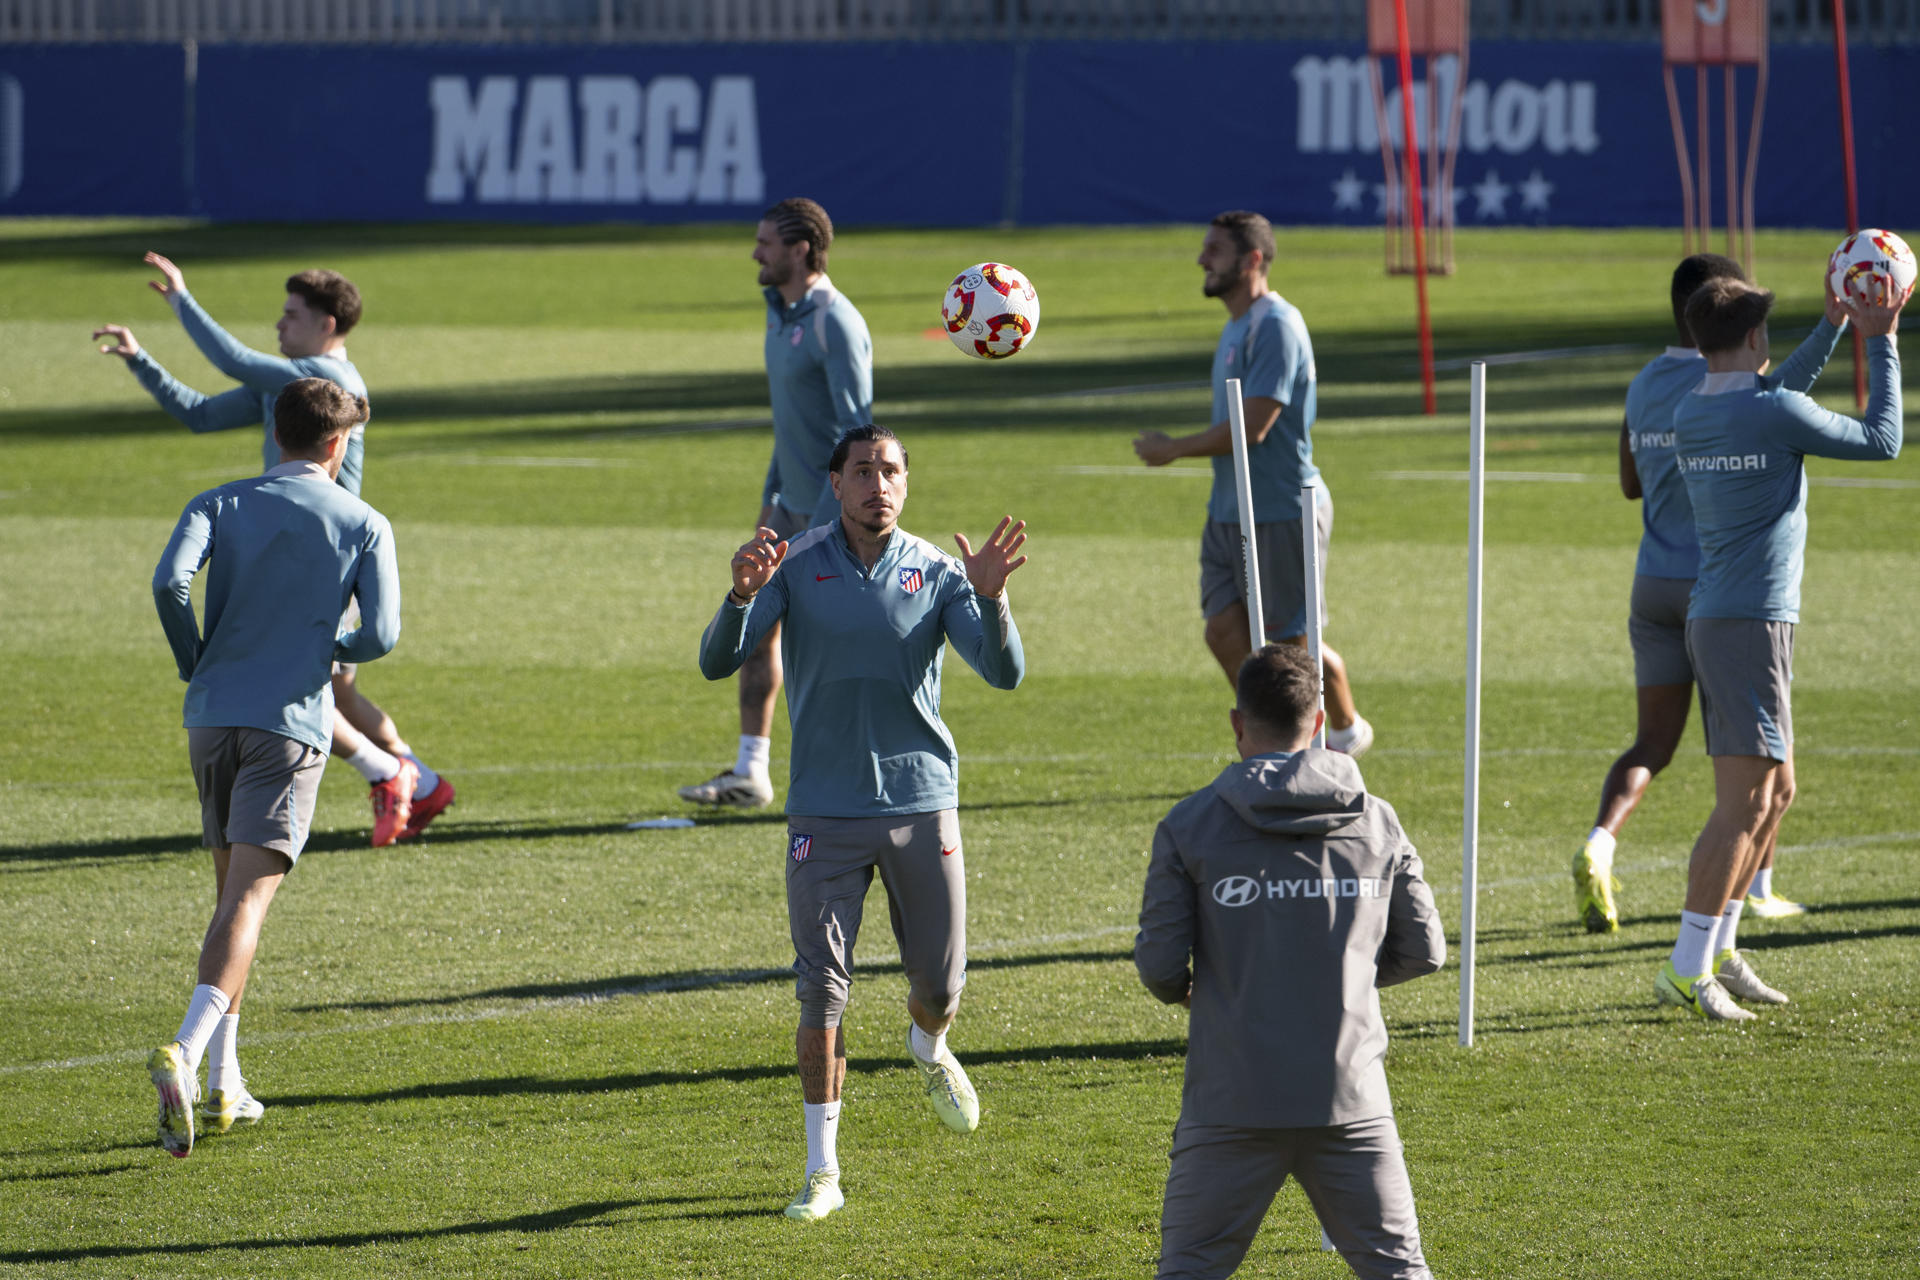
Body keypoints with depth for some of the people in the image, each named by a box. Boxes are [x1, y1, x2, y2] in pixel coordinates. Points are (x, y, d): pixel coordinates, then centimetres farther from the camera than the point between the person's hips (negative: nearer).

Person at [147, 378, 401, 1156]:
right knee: (249, 897, -11)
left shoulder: (220, 506, 7)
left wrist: (196, 665, 5)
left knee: (232, 890, 17)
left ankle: (223, 1083, 17)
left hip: (213, 714, 3)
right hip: (291, 721, -3)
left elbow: (170, 581, -11)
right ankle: (187, 1053, -32)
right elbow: (380, 635, -6)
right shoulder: (364, 526, 2)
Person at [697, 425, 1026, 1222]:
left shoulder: (935, 572, 0)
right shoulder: (797, 565, -2)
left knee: (940, 985, 7)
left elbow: (1004, 673, -7)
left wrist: (990, 597, -26)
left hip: (923, 803, 1)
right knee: (821, 991, -7)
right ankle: (821, 1172, 1)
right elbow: (717, 663, -9)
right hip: (826, 811, -1)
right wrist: (742, 596, -29)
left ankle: (929, 1050, 45)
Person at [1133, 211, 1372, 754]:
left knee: (1290, 642, 3)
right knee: (1225, 633, 3)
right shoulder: (1237, 326, 13)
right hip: (1230, 512, 9)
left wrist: (1174, 449, -13)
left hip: (1281, 515, -9)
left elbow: (1252, 427, -23)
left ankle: (1347, 728, 25)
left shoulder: (1275, 326, -19)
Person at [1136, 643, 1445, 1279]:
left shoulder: (1191, 826, -3)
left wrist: (1181, 989, 19)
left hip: (1234, 1102, -2)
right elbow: (1422, 950, 8)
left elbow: (1159, 964, -5)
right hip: (1351, 1097, 2)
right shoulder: (1376, 822, 4)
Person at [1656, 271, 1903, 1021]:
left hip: (1713, 618, 9)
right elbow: (1881, 442, -3)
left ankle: (1719, 950, 20)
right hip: (1752, 626, -9)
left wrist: (1834, 326, 30)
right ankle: (1688, 969, -11)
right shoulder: (1775, 415, -15)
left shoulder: (1692, 412, 9)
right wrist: (1881, 345, 6)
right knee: (1745, 803, -9)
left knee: (1777, 790, 17)